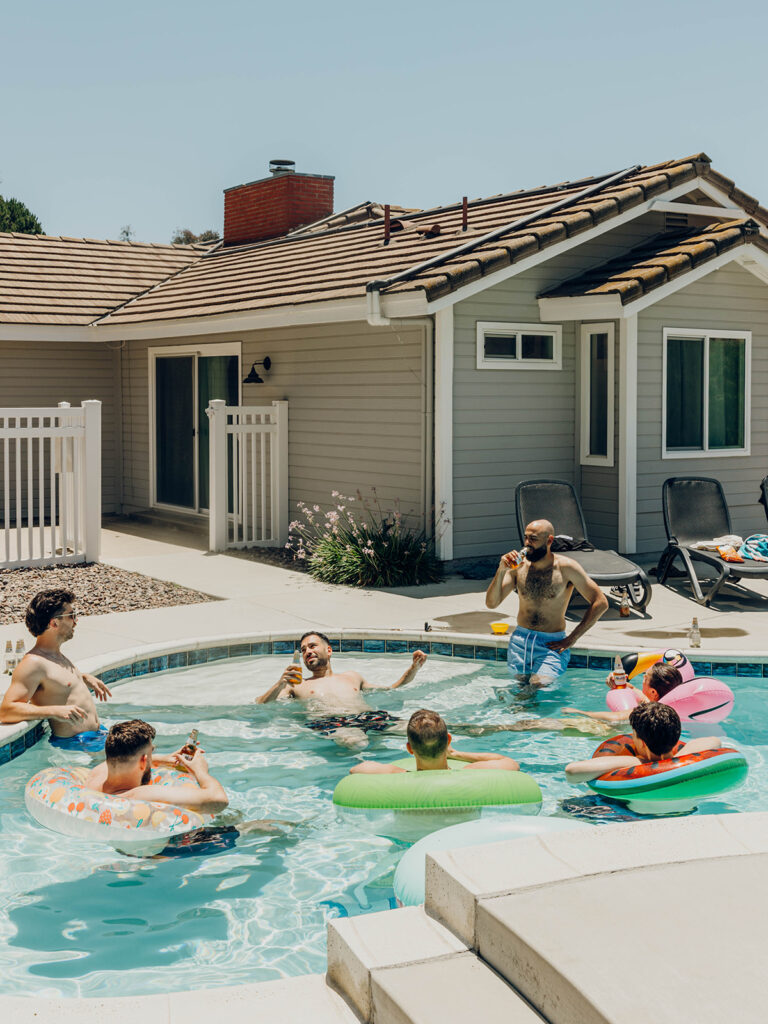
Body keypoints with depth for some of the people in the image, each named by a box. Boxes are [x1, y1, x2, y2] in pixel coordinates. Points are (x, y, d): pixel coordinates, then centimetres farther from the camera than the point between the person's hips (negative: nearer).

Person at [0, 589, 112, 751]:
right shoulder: (33, 663, -15)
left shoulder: (57, 655, 15)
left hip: (96, 733, 10)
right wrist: (55, 711, -30)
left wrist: (85, 677, 27)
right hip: (75, 743, -10)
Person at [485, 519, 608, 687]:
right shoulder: (518, 566, 2)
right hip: (519, 641, 4)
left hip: (552, 643, -4)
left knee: (539, 686, -22)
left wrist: (572, 638, -7)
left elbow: (600, 602, -6)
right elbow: (491, 603, 1)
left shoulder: (566, 567, -8)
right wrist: (501, 571, -15)